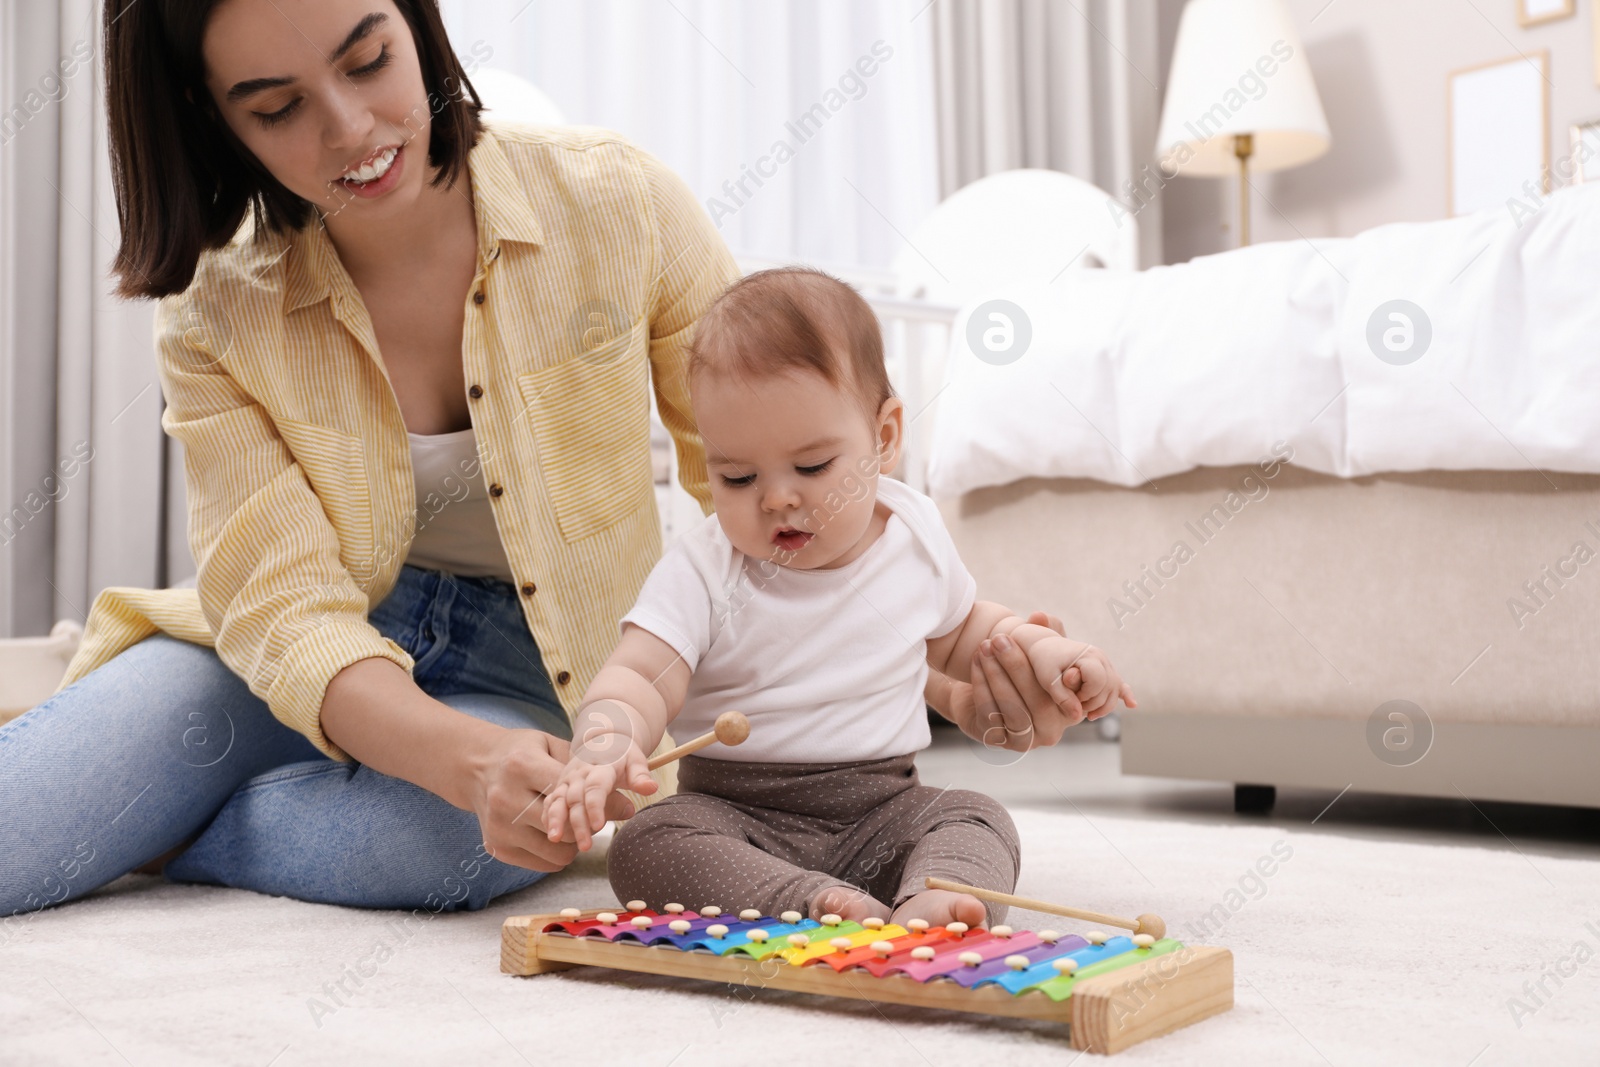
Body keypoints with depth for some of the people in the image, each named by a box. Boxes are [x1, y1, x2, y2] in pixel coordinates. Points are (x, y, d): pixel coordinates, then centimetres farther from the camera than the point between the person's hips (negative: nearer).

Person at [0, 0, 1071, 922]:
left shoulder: (614, 202, -13)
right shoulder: (218, 318, -9)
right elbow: (287, 613, -17)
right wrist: (472, 760, -37)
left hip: (545, 670, 0)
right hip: (318, 674, 1)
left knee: (444, 841, -36)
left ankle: (144, 833, -6)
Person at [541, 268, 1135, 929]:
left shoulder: (916, 536, 3)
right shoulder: (703, 571, -8)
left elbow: (957, 632, 23)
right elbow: (641, 676, -19)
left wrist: (1037, 647, 4)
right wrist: (604, 745, -42)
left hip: (881, 810, 2)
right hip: (734, 814, -2)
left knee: (977, 820, -23)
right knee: (644, 846, -29)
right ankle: (820, 906, -42)